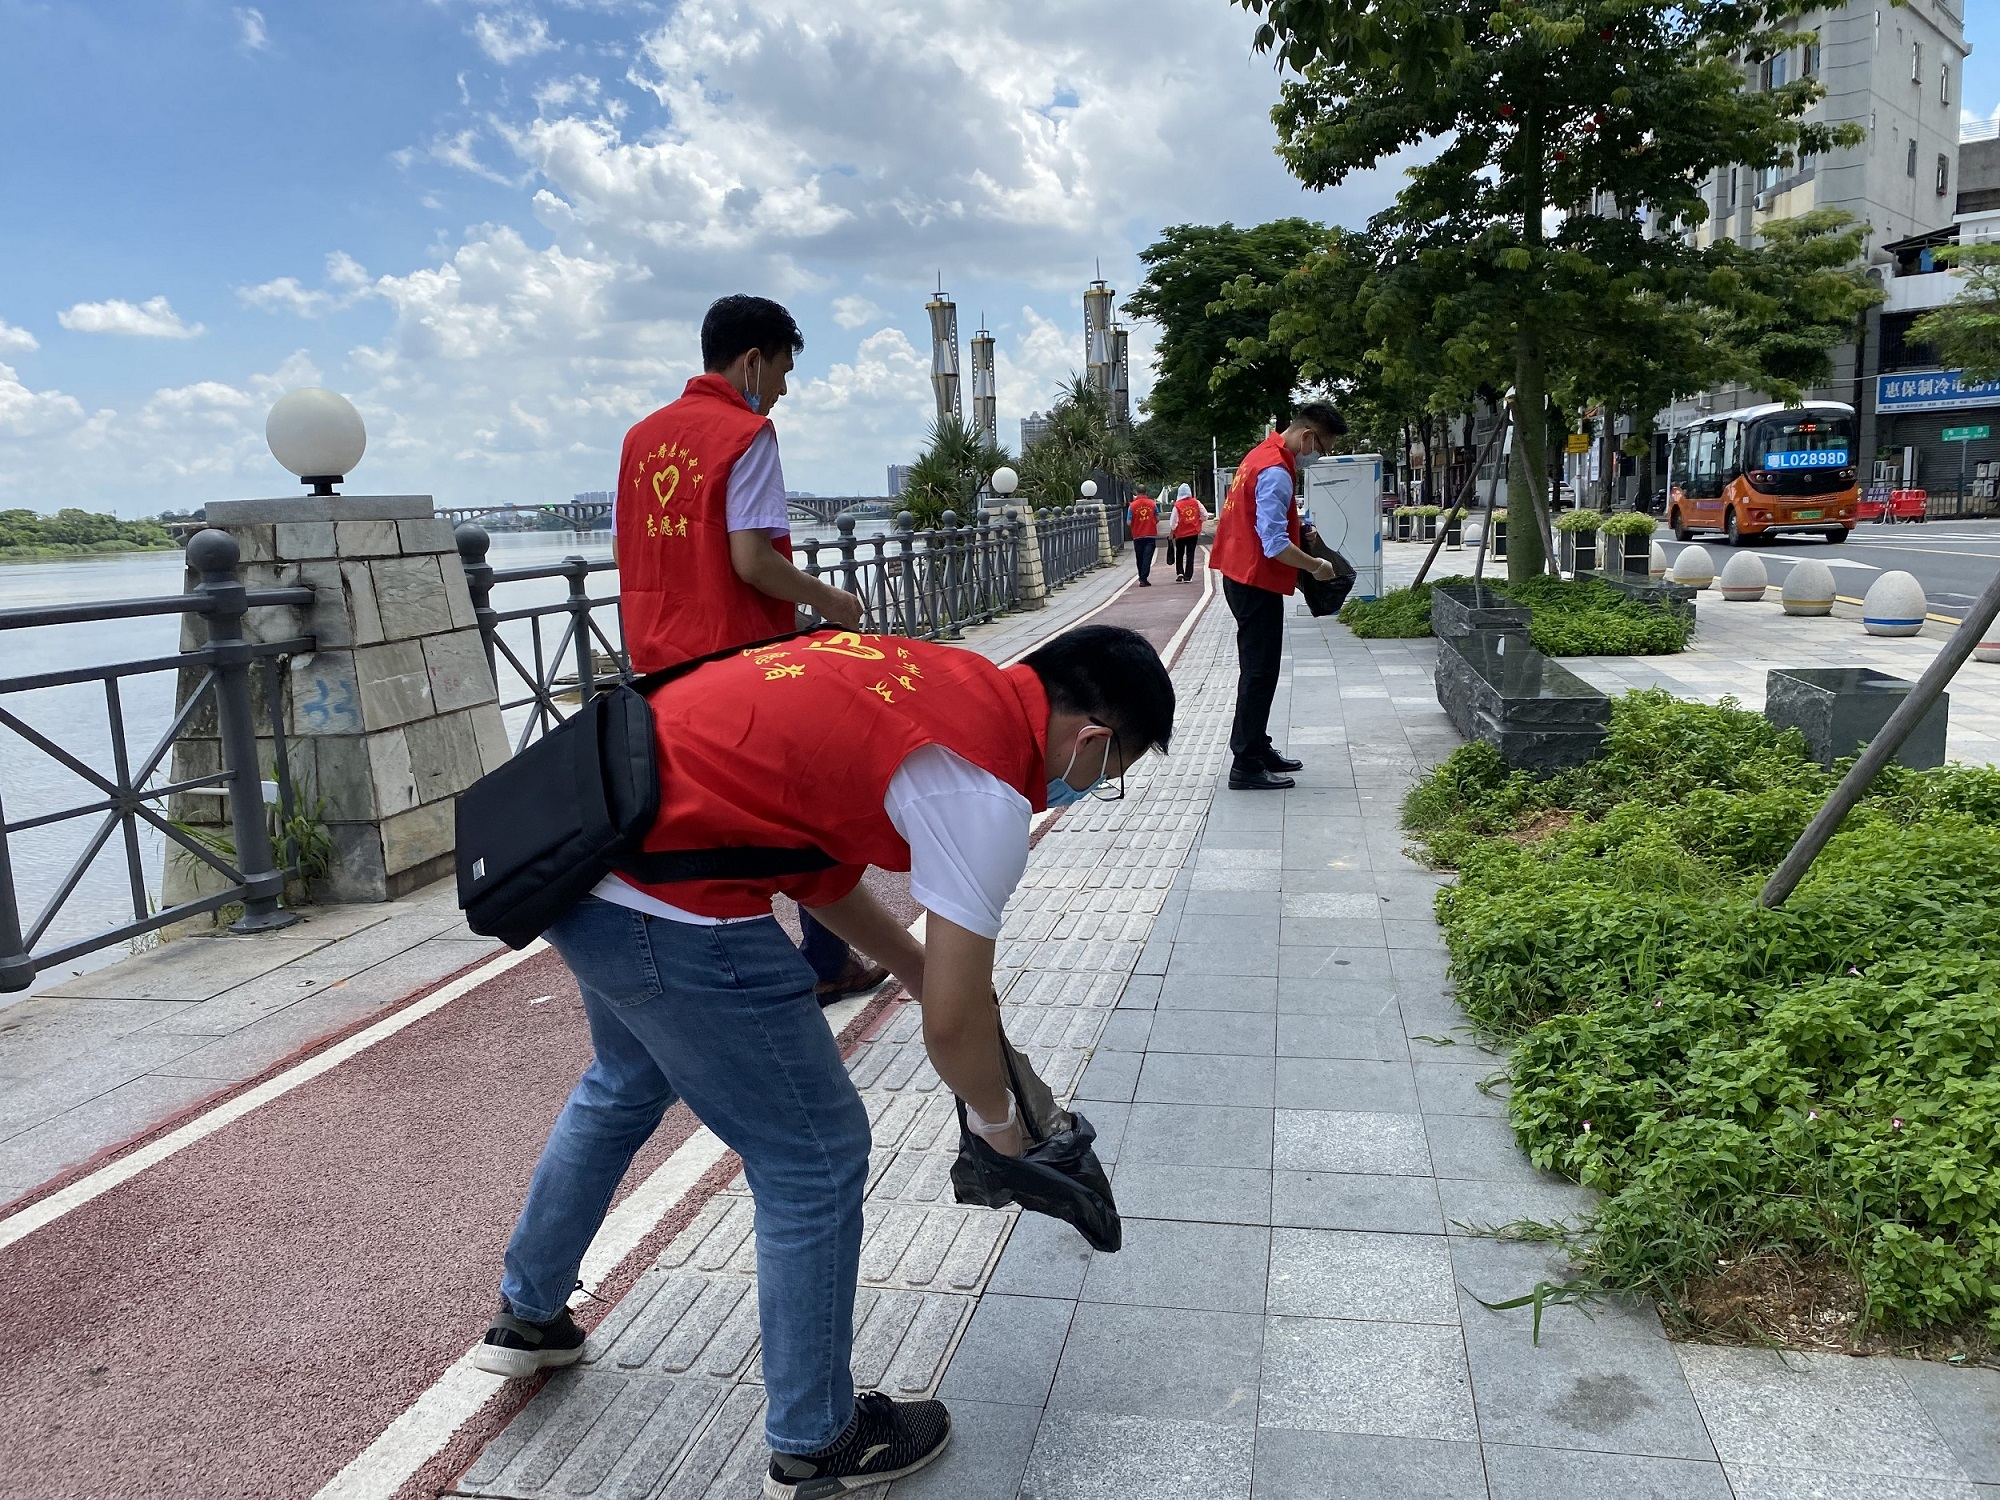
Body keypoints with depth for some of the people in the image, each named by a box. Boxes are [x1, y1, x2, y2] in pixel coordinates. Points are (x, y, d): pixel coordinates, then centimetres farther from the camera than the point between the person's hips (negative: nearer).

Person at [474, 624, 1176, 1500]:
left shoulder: (940, 680, 11)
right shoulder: (984, 788, -14)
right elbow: (952, 1026, -9)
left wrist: (926, 973, 24)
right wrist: (996, 1119, 11)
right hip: (666, 905, -10)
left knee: (625, 1085, 34)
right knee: (816, 1161, 7)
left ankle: (527, 1316, 55)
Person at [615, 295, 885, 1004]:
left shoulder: (642, 435, 12)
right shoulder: (747, 433, -10)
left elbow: (621, 551, 13)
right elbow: (752, 557, -18)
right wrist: (825, 598, -5)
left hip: (660, 661, 7)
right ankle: (827, 962, 19)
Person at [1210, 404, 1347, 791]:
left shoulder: (1262, 454, 12)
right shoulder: (1276, 472, -20)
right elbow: (1275, 544, -25)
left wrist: (1298, 529, 11)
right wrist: (1316, 566, -13)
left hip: (1243, 576, 10)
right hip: (1257, 582, -10)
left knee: (1259, 669, 17)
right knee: (1260, 672, -5)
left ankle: (1257, 748, 26)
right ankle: (1246, 766, -1)